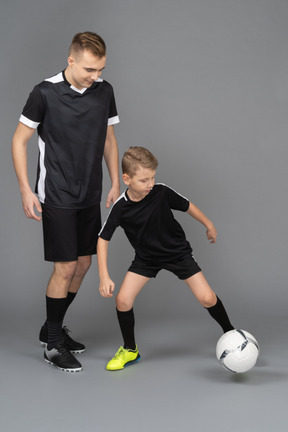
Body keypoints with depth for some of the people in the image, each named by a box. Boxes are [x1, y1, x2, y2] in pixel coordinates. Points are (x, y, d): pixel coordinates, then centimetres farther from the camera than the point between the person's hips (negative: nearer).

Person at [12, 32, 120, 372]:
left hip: (90, 196, 6)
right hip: (57, 197, -6)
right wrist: (26, 191, -10)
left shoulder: (104, 91, 3)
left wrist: (115, 184, 9)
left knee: (83, 264, 11)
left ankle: (52, 329, 29)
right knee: (66, 267, -7)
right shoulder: (45, 93, -12)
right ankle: (53, 345, 9)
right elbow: (19, 140, -5)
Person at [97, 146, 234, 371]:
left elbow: (187, 206, -3)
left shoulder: (162, 192, -22)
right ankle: (130, 351, 11)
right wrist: (104, 277, -19)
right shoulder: (121, 208, -21)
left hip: (178, 251, -1)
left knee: (207, 298, -10)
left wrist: (209, 225, 11)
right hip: (146, 257, 1)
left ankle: (230, 333, 19)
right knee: (123, 300, -13)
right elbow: (103, 239, -12)